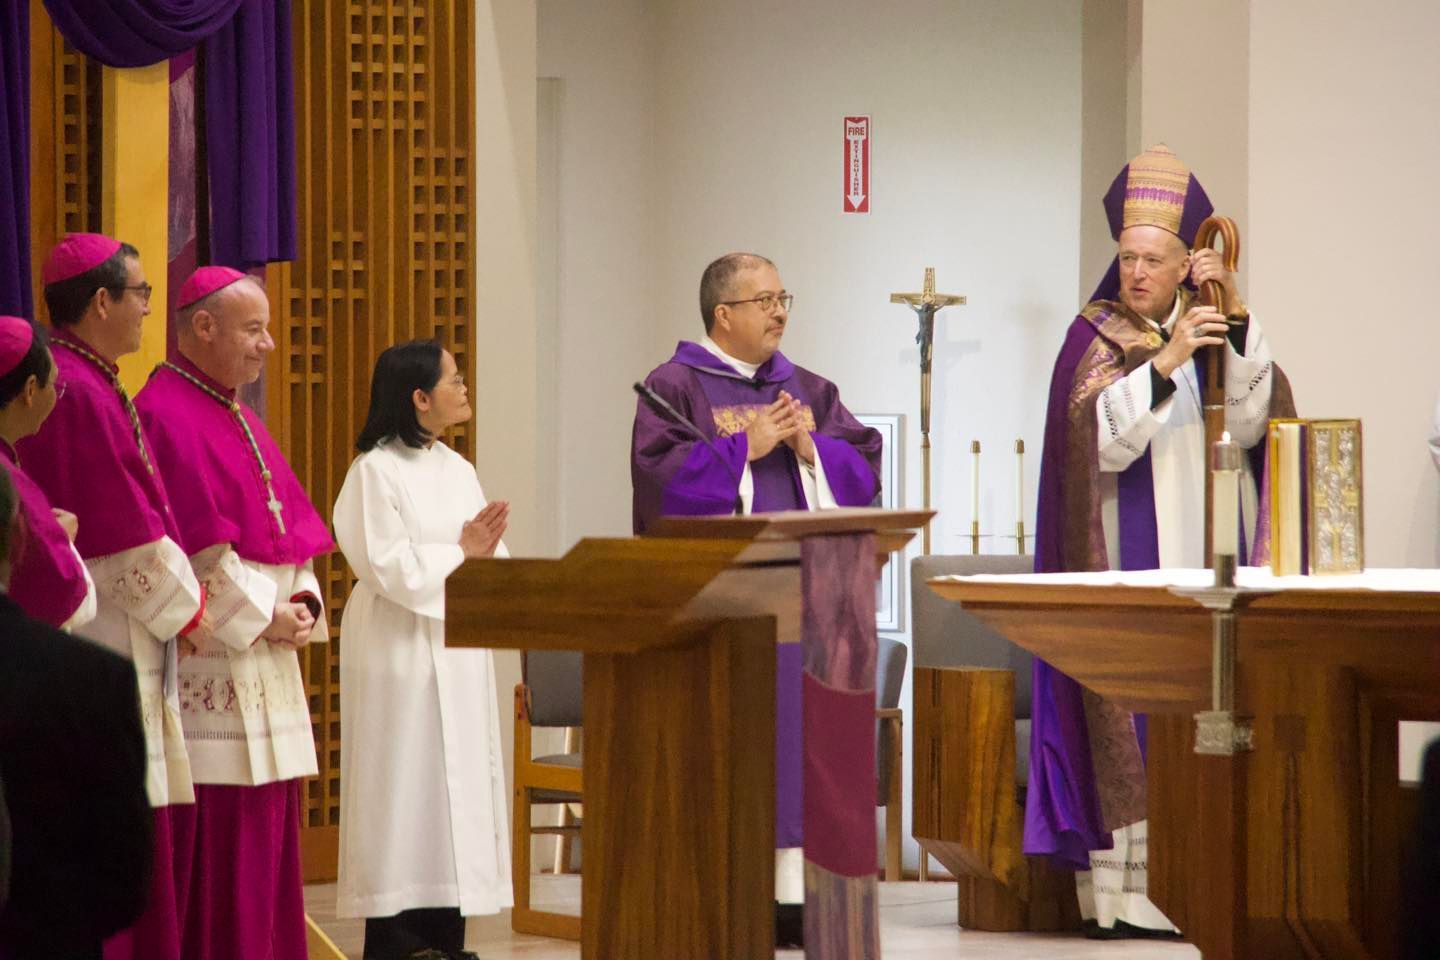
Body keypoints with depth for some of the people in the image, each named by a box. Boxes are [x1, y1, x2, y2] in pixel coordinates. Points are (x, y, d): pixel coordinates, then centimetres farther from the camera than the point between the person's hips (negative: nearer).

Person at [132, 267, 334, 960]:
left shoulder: (240, 420, 19)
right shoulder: (164, 416, -11)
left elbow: (288, 527, 19)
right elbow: (194, 546, -17)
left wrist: (304, 603, 2)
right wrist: (263, 616, -13)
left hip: (265, 662, 9)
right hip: (210, 662, -9)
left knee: (266, 831, 9)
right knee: (214, 832, -9)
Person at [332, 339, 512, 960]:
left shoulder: (458, 470, 13)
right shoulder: (376, 471, -9)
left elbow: (492, 565, 10)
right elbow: (386, 563, -16)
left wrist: (486, 549, -11)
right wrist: (460, 551, -11)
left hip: (459, 653, 7)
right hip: (402, 655, -7)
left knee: (459, 789, 6)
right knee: (405, 791, -5)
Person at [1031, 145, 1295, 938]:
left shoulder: (1212, 328, 12)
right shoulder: (1096, 337, 3)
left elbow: (1246, 424, -4)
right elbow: (1099, 442, -12)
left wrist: (1238, 321, -12)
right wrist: (1163, 363, -21)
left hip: (1200, 555, 4)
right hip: (1128, 557, -3)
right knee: (1133, 713, -10)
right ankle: (1124, 888, -12)